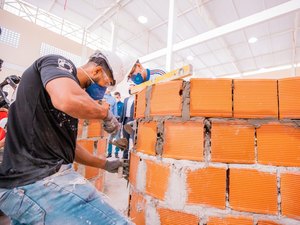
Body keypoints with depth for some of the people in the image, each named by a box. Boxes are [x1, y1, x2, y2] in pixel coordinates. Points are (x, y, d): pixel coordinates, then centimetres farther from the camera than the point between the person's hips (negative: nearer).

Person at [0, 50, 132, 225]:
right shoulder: (59, 64, -5)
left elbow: (69, 145, 24)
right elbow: (69, 100, -33)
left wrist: (105, 164, 29)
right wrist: (106, 113, -12)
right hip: (37, 181, -10)